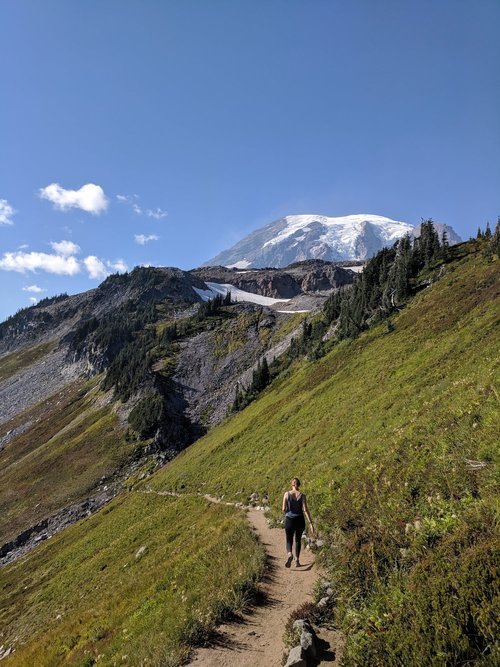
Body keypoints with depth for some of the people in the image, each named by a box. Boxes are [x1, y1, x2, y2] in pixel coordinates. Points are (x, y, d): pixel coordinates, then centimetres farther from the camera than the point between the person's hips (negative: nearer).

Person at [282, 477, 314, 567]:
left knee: (289, 541, 9)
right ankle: (297, 560, 21)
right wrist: (311, 523, -10)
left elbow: (283, 509, -5)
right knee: (298, 540, 21)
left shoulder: (287, 494, -5)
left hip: (289, 520, -1)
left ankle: (289, 554, -21)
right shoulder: (302, 495, -5)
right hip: (300, 520, 1)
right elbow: (305, 510, -11)